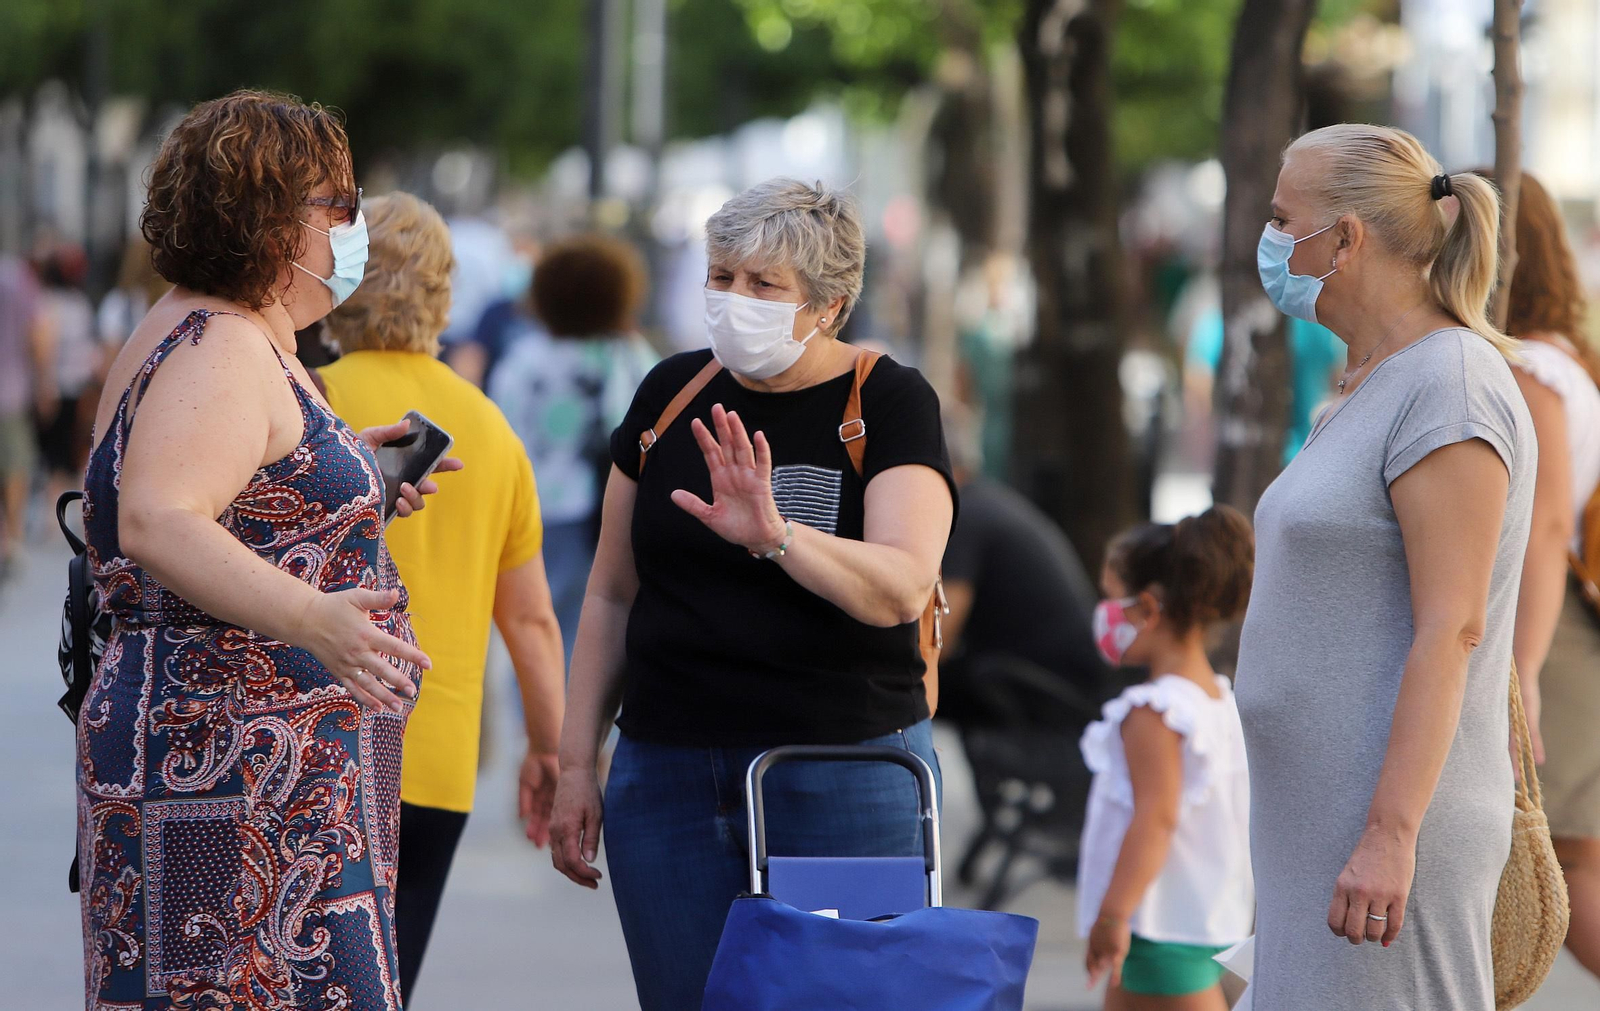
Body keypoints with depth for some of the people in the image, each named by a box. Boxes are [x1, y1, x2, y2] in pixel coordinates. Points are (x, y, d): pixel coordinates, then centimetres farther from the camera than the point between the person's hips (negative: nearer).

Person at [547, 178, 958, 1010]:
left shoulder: (889, 404, -3)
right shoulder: (670, 396, 10)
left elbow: (901, 588, -19)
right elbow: (611, 597, 16)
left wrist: (775, 535, -35)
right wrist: (576, 764, 12)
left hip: (843, 775, -4)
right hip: (666, 776, 4)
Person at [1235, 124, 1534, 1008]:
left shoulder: (1450, 387, -13)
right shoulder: (1372, 388, 18)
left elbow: (1450, 628, -19)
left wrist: (1389, 833, -23)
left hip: (1385, 825, -9)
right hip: (1318, 826, 9)